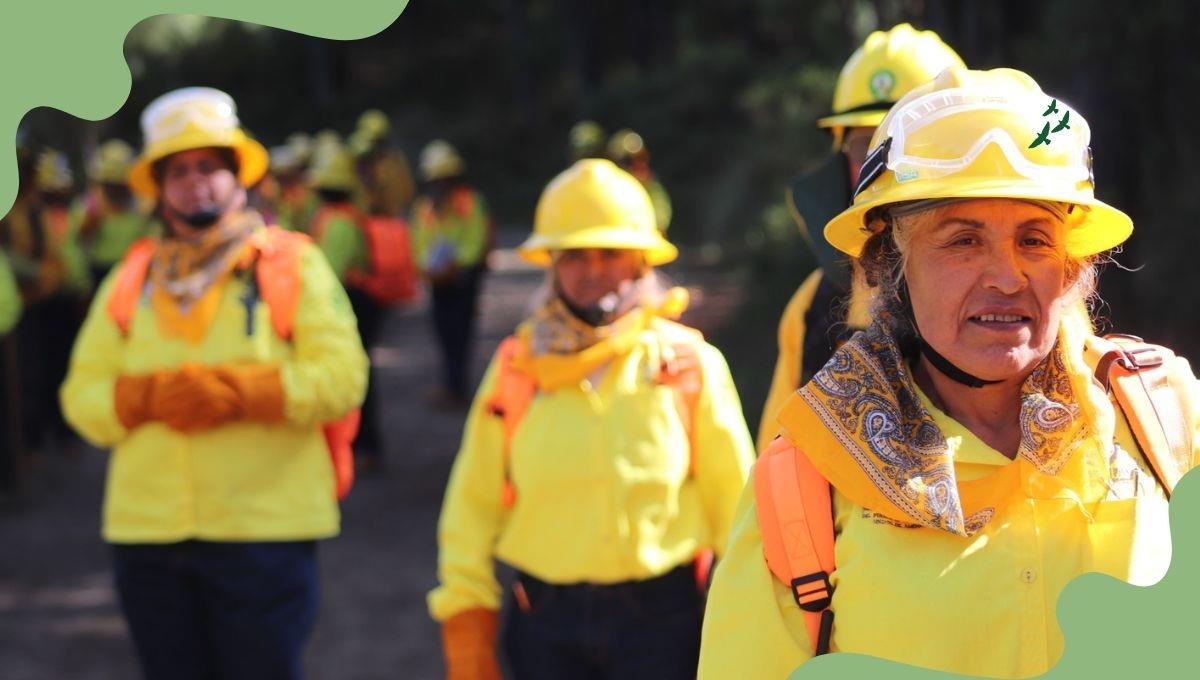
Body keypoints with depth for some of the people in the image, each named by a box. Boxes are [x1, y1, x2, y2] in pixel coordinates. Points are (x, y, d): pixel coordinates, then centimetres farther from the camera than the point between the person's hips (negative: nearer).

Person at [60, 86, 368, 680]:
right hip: (147, 533, 4)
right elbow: (83, 397, 6)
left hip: (265, 530, -3)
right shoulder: (130, 280, 13)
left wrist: (234, 392, -17)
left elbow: (340, 377, -7)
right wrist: (150, 396, -14)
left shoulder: (293, 265, 4)